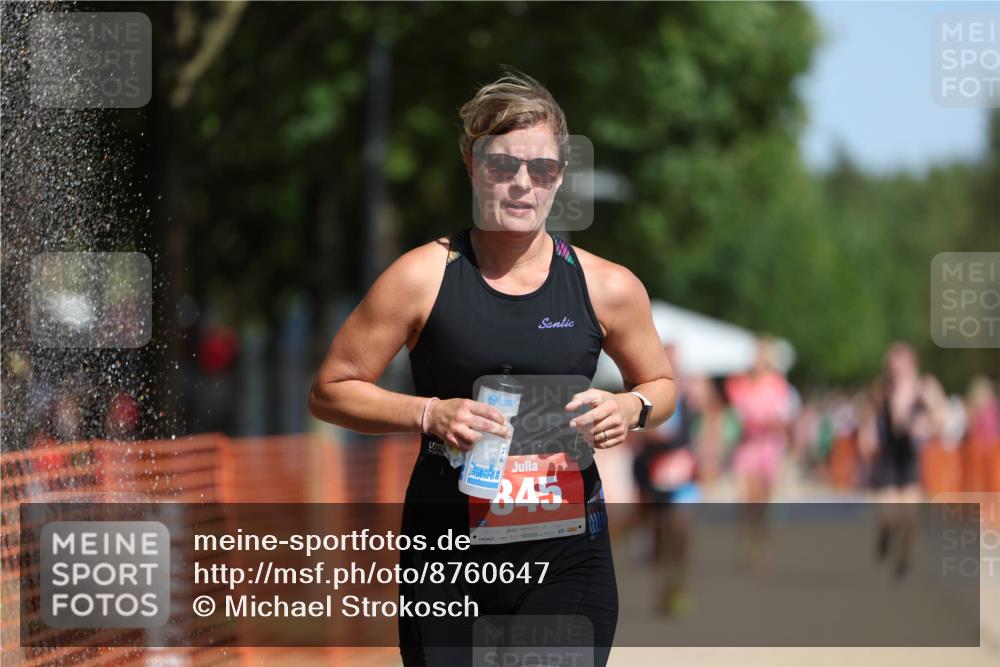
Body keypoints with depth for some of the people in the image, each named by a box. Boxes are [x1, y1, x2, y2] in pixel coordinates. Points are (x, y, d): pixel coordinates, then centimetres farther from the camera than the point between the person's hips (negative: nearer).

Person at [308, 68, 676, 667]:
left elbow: (660, 384, 18)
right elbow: (330, 391, 0)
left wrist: (632, 409, -6)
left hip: (567, 556, 1)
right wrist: (428, 414, -16)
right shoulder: (423, 278, -5)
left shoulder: (607, 288, 1)